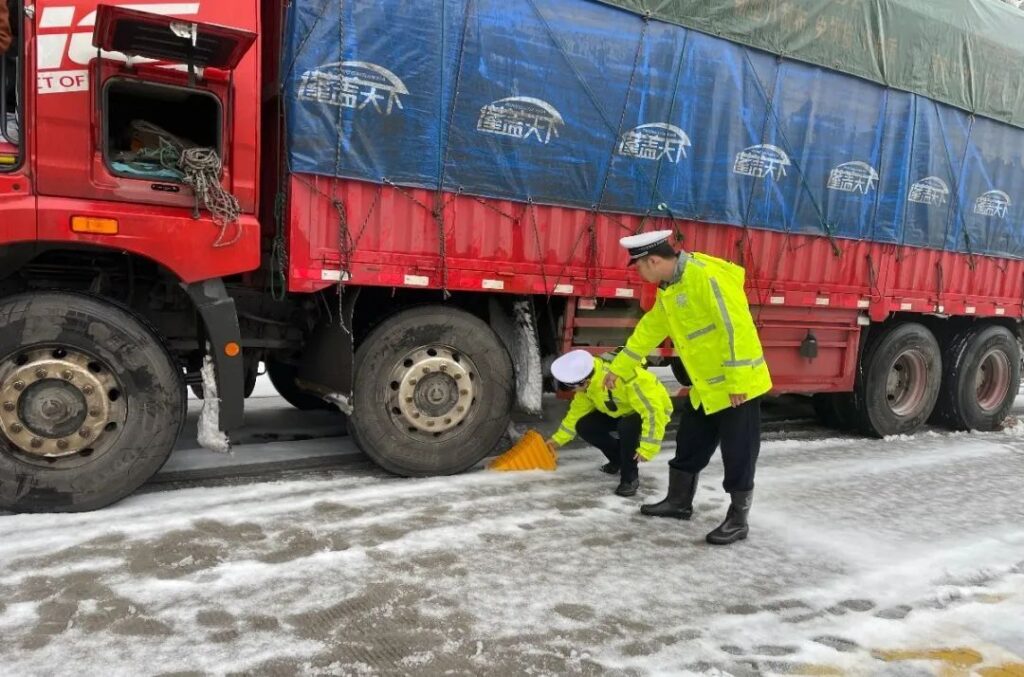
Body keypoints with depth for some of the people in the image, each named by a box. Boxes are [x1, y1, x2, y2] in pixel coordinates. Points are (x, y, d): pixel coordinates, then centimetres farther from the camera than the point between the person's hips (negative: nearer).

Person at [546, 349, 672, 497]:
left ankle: (630, 477, -14)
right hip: (623, 411, 7)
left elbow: (653, 411, -37)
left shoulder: (626, 379, -40)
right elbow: (577, 411, 1)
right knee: (584, 427, -10)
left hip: (652, 410, -7)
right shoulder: (588, 383, -15)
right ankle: (619, 459, 13)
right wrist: (558, 439, 5)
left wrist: (647, 448, -37)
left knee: (627, 427, -38)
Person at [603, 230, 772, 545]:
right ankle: (679, 501, 34)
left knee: (738, 454, 2)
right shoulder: (669, 289, 8)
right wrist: (618, 369, 24)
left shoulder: (707, 274, -23)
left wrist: (737, 379, -26)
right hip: (705, 387, 10)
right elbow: (649, 329, 19)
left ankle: (738, 519, 15)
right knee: (688, 446, 18)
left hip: (737, 386, -9)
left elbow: (736, 327, -26)